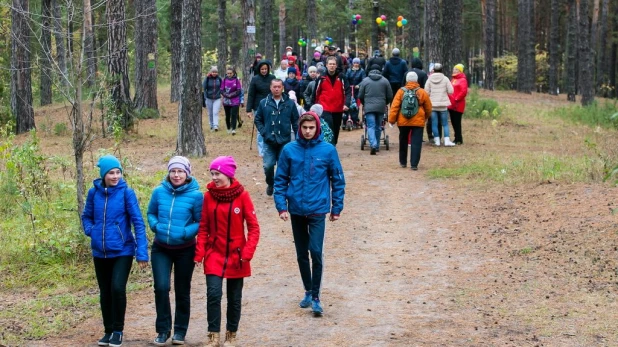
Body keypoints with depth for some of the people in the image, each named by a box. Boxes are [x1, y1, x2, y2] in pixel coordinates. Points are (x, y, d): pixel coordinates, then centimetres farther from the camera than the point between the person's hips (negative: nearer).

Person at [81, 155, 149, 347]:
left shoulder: (126, 193, -10)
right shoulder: (94, 192, -1)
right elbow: (86, 216, 15)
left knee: (117, 288, -16)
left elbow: (138, 222, -12)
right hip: (100, 252, 4)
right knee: (105, 292, 11)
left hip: (122, 251, -4)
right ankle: (108, 331, 26)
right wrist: (90, 230, -6)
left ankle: (118, 331, 1)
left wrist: (142, 252, -17)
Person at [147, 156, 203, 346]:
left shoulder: (195, 195, -13)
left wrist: (185, 232, -23)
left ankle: (180, 331, 24)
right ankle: (163, 330, 6)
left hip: (185, 250, -2)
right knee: (161, 287, -8)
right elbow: (151, 213, 9)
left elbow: (201, 223, -8)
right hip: (161, 249, 2)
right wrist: (156, 225, -11)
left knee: (182, 291, 11)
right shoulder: (159, 191, -5)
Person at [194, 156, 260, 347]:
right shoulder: (209, 195, -3)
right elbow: (204, 227, 3)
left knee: (234, 298, 9)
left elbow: (253, 227, -7)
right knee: (213, 294, -12)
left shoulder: (242, 195, -10)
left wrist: (248, 252, -17)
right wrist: (199, 253, -4)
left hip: (236, 255, -1)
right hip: (214, 254, 1)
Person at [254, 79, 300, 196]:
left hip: (285, 141, 0)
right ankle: (270, 184, 22)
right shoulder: (264, 103, 1)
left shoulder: (290, 103, -1)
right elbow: (258, 119, 9)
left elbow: (295, 121, 4)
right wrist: (263, 132, -2)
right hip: (269, 141, 0)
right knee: (268, 165, -5)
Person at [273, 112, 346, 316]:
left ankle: (316, 296, -2)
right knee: (301, 254, 12)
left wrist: (337, 208, 4)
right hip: (296, 210, 2)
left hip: (318, 210, -2)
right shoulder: (289, 150, -1)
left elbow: (338, 180, 3)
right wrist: (281, 206, -4)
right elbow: (280, 180, 3)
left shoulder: (328, 150, -4)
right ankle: (308, 292, 27)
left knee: (316, 252, -11)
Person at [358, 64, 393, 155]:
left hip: (369, 107, -2)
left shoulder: (365, 81, 2)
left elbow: (360, 96, 6)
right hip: (381, 107, 2)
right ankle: (377, 146, 21)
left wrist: (364, 104, 26)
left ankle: (373, 145, -25)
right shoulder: (385, 81, 5)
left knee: (371, 126, -6)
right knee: (378, 127, 14)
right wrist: (385, 103, 27)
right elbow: (390, 96, 7)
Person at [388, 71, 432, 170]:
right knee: (416, 143, -1)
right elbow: (428, 108, 7)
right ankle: (414, 164, -9)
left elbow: (394, 107, -6)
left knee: (403, 141, 18)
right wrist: (425, 117, 25)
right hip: (418, 121, -1)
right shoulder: (422, 93, -1)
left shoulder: (401, 92, -3)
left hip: (403, 121, 1)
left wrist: (391, 120, -1)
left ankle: (403, 162, 27)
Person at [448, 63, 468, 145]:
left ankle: (459, 139, -4)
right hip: (451, 105, 9)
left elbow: (464, 91, -19)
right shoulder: (453, 79, 19)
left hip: (458, 105, -9)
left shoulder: (462, 80, -8)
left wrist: (456, 99, -18)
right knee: (453, 121, 10)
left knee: (457, 122, -8)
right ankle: (457, 138, 17)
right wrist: (449, 98, 10)